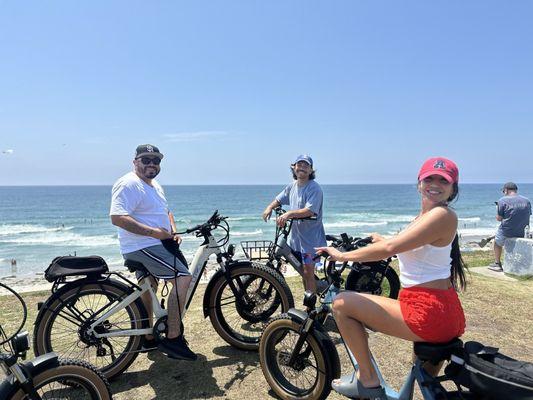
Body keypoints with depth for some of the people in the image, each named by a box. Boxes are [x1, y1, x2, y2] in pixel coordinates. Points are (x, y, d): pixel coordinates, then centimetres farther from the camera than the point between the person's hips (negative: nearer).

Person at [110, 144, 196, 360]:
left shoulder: (155, 185, 18)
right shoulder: (128, 185, -15)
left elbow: (165, 212, 27)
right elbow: (118, 218, -26)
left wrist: (173, 231, 7)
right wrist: (154, 232, -27)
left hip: (155, 244, 11)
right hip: (142, 247, -10)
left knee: (147, 288, 18)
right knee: (183, 277, -19)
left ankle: (148, 338, 33)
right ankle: (172, 339, -14)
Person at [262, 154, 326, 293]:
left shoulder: (314, 188, -15)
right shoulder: (292, 186, 8)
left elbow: (309, 211, -26)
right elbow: (279, 199, 22)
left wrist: (288, 214, -36)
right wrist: (270, 207, 3)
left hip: (310, 237, -7)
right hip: (295, 236, 7)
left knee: (308, 272, -4)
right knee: (303, 272, 17)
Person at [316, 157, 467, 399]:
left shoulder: (443, 215, -16)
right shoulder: (425, 215, 13)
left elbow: (390, 248, -25)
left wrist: (342, 256, -18)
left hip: (427, 312, -10)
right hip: (445, 313, 10)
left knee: (342, 303, -6)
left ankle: (368, 379, 7)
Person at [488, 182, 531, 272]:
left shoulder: (503, 200, -12)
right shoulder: (527, 201, 2)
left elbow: (499, 218, -9)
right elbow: (527, 217, 10)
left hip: (506, 233, -4)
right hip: (522, 233, 4)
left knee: (497, 242, 26)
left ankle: (497, 264, 27)